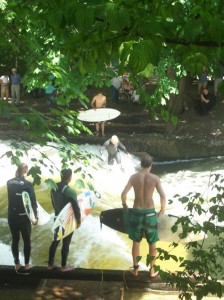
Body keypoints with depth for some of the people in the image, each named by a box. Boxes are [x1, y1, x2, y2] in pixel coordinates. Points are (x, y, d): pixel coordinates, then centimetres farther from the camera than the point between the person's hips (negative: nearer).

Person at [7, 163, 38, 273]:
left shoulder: (9, 183, 0)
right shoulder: (28, 184, -12)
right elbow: (33, 202, -11)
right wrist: (35, 216, -1)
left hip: (12, 216, 4)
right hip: (24, 216, -4)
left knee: (15, 240, 12)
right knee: (27, 241, 8)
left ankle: (17, 264, 16)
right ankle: (27, 265, 13)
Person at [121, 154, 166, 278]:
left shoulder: (134, 177, -4)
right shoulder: (155, 178, -7)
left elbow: (123, 194, -7)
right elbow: (163, 196, -12)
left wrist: (124, 205, 11)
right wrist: (162, 209, 4)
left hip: (136, 212, 1)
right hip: (150, 213, -1)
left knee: (136, 242, 15)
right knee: (152, 243, 13)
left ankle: (135, 269, 23)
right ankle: (152, 270, 20)